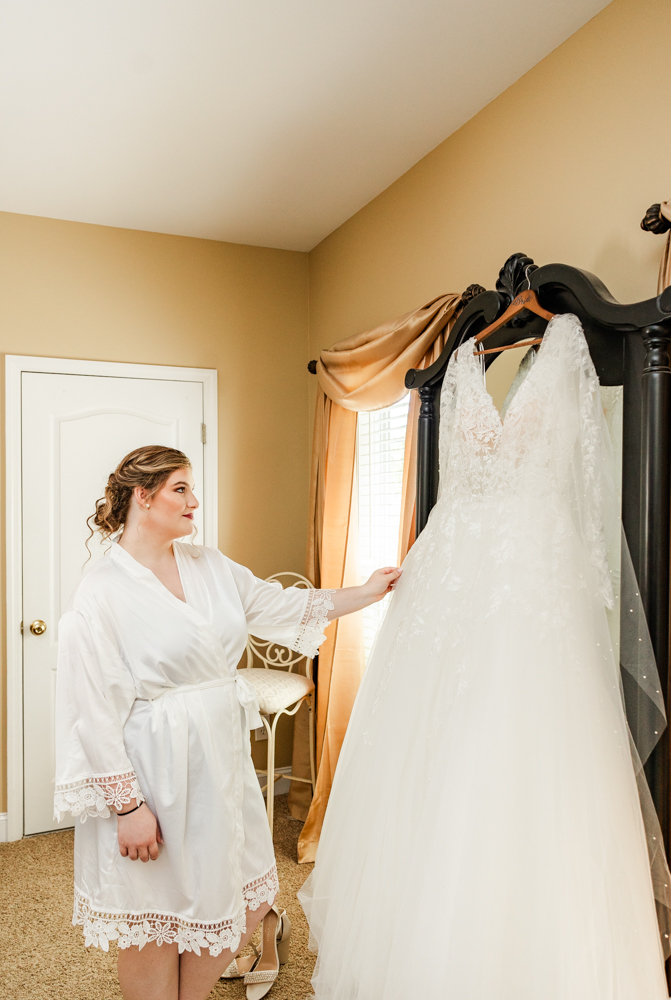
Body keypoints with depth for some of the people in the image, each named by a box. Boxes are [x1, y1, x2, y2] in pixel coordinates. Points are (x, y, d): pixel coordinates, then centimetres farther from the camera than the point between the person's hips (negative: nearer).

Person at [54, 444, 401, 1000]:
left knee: (241, 896, 16)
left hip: (222, 761, 6)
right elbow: (94, 712, -16)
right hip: (154, 777, -5)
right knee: (156, 921, 13)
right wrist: (127, 805, -16)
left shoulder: (209, 566, 4)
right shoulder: (101, 593, -16)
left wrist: (366, 593, 7)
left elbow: (280, 605, 10)